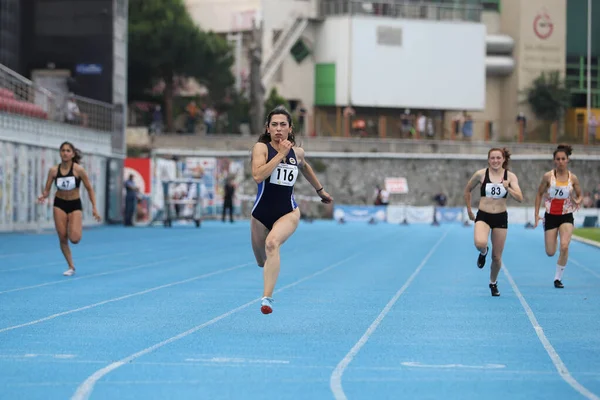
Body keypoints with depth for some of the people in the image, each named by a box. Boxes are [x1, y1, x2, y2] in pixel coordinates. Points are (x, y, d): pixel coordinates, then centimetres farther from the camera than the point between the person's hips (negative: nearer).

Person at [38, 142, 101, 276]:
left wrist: (94, 208, -9)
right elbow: (47, 190, -1)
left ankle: (77, 228, 19)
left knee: (74, 239, -19)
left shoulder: (78, 169, -14)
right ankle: (71, 267, 16)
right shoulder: (54, 170, -8)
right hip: (59, 204, 2)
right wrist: (43, 196, -25)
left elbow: (89, 189, -5)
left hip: (75, 205, -2)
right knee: (62, 238, 0)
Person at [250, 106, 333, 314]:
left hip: (288, 213, 0)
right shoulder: (261, 148, -8)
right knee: (263, 261, 15)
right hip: (261, 213, 0)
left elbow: (305, 167, 28)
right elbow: (258, 175, -26)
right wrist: (280, 154, -22)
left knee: (272, 243, -32)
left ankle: (267, 298, -38)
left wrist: (320, 190, 37)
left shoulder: (297, 152, 3)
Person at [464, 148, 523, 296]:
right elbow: (467, 190, 12)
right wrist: (469, 210, 12)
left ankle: (493, 283, 32)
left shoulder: (510, 176, -2)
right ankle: (483, 253, 7)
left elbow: (520, 198, -10)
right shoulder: (481, 174, -4)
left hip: (500, 217, 1)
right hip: (483, 216, -1)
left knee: (497, 257, 6)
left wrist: (508, 189, -27)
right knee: (480, 243, -31)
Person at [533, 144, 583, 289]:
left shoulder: (573, 178, -4)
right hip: (551, 216, 0)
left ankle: (558, 277, -4)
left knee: (564, 246, -21)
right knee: (550, 253, 0)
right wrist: (536, 215, -1)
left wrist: (578, 201, -16)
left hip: (566, 217, 0)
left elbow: (579, 195, 8)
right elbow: (539, 194, 3)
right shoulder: (548, 177, -7)